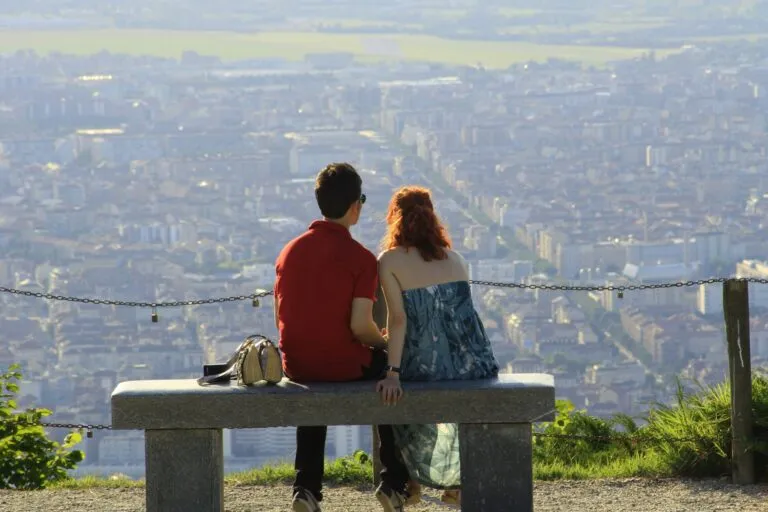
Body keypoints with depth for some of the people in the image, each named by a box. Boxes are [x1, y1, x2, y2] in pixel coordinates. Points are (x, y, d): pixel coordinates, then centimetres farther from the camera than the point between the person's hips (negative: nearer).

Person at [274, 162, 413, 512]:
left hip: (296, 365, 4)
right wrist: (384, 342, 2)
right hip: (344, 365, -4)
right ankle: (394, 483, 28)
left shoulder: (289, 251, 2)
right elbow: (361, 326, -20)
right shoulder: (361, 259, -14)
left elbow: (281, 320, 6)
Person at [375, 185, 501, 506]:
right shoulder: (455, 259, 10)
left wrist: (392, 373, -18)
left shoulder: (390, 262, -4)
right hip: (475, 366, 3)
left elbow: (397, 319, -15)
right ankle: (460, 481, 39)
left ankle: (409, 480, 36)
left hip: (426, 370, -3)